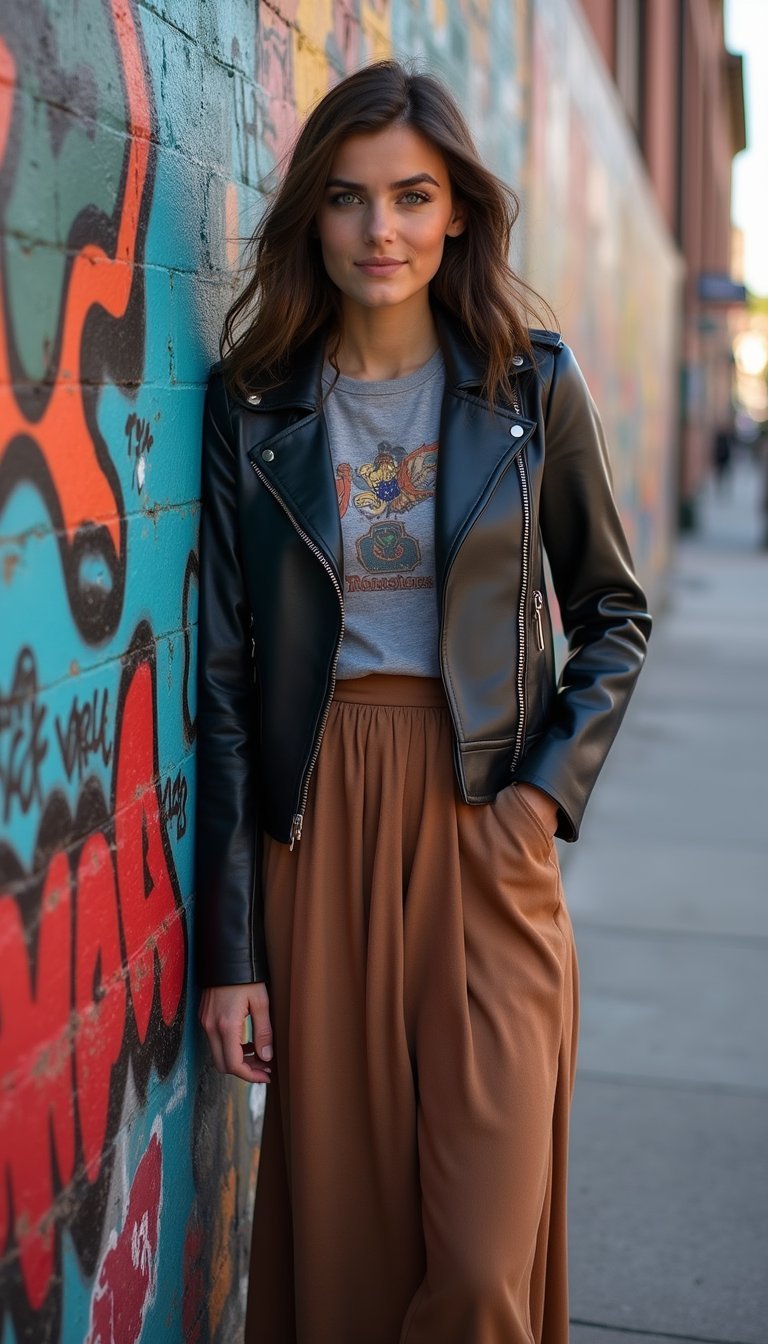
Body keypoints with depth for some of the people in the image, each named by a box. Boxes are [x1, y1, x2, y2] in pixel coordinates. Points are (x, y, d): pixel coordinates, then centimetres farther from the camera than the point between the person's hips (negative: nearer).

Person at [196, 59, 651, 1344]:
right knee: (337, 1221, 9)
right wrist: (230, 947, -1)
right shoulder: (252, 403, 2)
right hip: (318, 817, 1)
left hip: (480, 818, 0)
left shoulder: (531, 384, 3)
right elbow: (225, 676, 1)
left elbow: (612, 612, 11)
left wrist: (551, 785, -6)